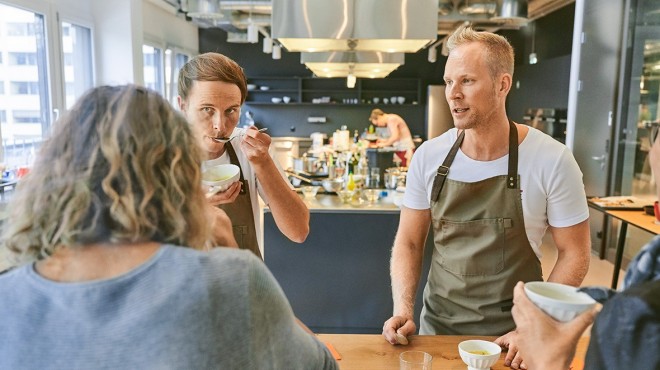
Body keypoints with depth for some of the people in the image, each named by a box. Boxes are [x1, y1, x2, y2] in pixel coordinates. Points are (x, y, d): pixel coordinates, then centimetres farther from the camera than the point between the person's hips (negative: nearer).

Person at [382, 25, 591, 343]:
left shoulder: (552, 160, -16)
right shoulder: (428, 156, -9)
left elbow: (573, 254, -7)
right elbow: (408, 243, -1)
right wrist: (403, 311, -13)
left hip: (511, 334, -2)